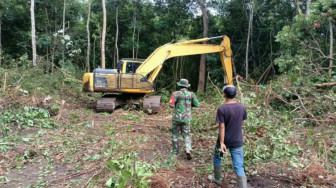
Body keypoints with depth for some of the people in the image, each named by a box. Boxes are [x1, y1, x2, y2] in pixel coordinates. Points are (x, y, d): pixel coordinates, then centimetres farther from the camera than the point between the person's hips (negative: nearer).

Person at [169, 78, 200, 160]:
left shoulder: (176, 93, -10)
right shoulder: (191, 94, -1)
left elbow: (171, 104, -19)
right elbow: (197, 104, 3)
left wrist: (175, 104, 4)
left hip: (177, 117, -2)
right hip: (186, 119, 2)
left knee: (175, 134, 19)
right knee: (186, 135, 13)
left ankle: (176, 150, 26)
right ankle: (188, 150, -9)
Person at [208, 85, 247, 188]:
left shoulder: (221, 109, -18)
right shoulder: (241, 107, -5)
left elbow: (222, 127, -19)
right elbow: (241, 123, 7)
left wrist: (221, 143, -16)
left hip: (224, 140, -3)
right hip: (237, 141, 3)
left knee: (217, 158, 22)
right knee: (239, 167, 5)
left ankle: (217, 179, 40)